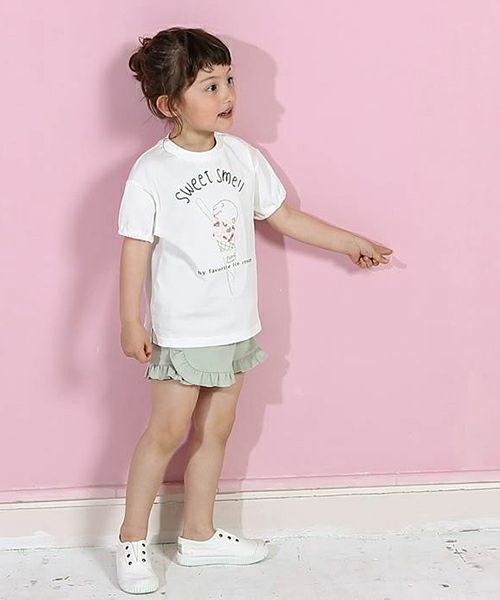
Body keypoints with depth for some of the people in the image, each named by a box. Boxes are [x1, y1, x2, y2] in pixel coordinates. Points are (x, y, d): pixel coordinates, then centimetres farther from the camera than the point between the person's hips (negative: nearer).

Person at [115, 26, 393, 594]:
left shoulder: (243, 157, 4)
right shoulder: (150, 173, -12)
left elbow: (284, 216, 13)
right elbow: (136, 247, -11)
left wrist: (350, 241, 16)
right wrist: (130, 321, -14)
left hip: (236, 326, 6)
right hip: (181, 329, -5)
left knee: (215, 429, 14)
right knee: (167, 430, 1)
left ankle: (199, 535, 29)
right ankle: (132, 539, 19)